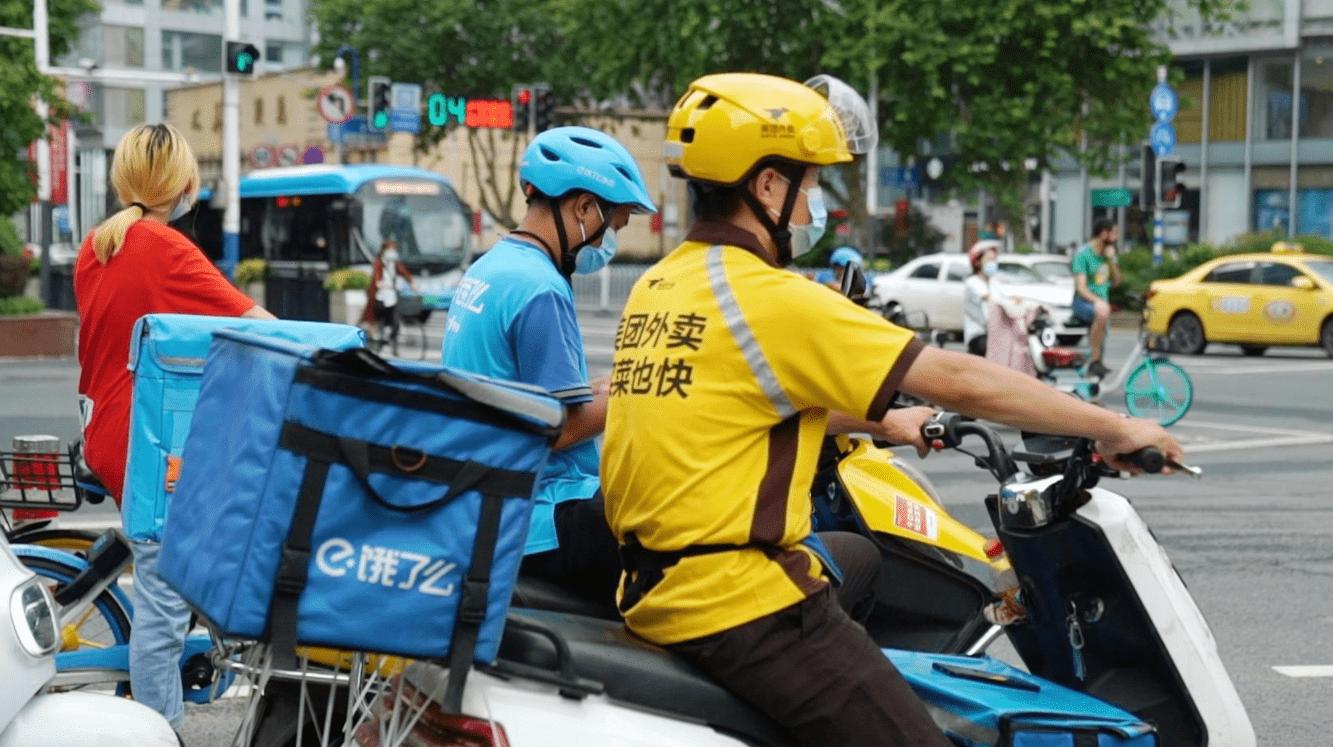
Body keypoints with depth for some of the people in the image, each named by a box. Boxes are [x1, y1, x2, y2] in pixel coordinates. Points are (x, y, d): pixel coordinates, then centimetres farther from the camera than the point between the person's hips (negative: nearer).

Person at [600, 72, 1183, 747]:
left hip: (655, 585, 10)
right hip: (743, 606, -10)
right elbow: (959, 382, -13)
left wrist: (885, 424, 31)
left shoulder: (658, 286, 10)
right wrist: (1115, 428, -4)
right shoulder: (769, 298, -16)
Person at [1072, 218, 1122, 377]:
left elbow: (1116, 281, 11)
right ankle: (1095, 361, -34)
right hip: (1083, 303, -8)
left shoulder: (1109, 253, 11)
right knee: (1102, 314, -38)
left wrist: (1111, 261, -5)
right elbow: (1081, 287, -17)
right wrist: (1096, 300, -36)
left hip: (1101, 303, 8)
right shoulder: (1083, 254, -11)